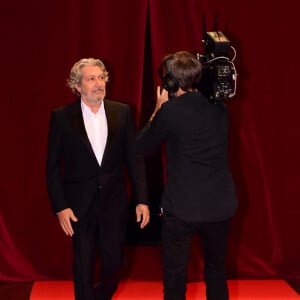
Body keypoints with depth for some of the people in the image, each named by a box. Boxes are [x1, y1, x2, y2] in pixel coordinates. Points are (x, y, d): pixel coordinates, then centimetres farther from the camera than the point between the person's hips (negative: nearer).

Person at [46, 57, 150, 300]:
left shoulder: (122, 112, 0)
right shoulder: (61, 117, -5)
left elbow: (135, 159, 2)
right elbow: (53, 167, -2)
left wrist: (142, 200, -2)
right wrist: (60, 207, -8)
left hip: (115, 204, 2)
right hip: (79, 207, -2)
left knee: (113, 264, 11)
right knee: (84, 269, 9)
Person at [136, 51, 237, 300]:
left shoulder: (170, 110, -13)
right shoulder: (219, 107, 3)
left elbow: (143, 147, -1)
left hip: (182, 207, -5)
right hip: (220, 204, 5)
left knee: (175, 273, 9)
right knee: (217, 269, 20)